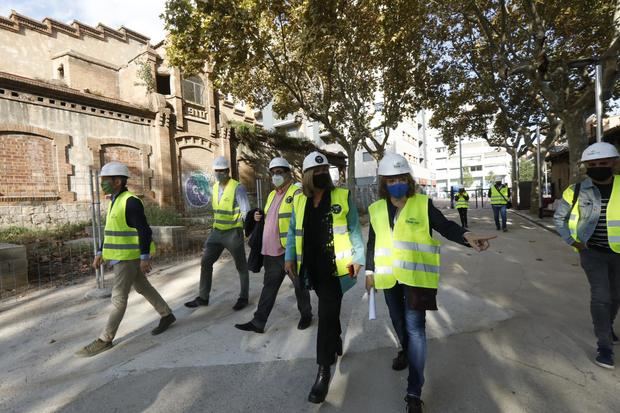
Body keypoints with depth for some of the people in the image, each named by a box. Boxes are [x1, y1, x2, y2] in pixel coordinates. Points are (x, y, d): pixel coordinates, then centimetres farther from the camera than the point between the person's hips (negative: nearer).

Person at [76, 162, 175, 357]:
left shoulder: (131, 202, -18)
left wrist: (145, 257, -22)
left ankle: (105, 340, 11)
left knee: (118, 297, 0)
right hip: (120, 256, 10)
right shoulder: (115, 201, 12)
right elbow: (110, 230, 19)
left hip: (129, 257, -10)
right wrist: (100, 253, 16)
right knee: (143, 288, 16)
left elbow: (144, 231, -21)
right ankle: (167, 315, 28)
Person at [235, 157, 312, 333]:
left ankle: (306, 315, 33)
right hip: (271, 251, 7)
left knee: (299, 285, 11)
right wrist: (260, 217, 6)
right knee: (269, 287, 14)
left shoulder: (297, 193, -10)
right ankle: (258, 322, 23)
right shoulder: (272, 194, 15)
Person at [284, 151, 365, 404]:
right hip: (312, 266, 4)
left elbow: (354, 229, -2)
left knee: (327, 315, -5)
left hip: (335, 265, -4)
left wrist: (358, 258, -6)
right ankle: (336, 344, 47)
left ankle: (324, 371, 8)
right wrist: (290, 257, 7)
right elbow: (293, 231, 12)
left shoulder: (343, 196, -4)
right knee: (329, 310, 21)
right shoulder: (299, 200, 5)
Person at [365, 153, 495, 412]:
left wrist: (468, 237, -37)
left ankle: (414, 392, 7)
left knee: (415, 326, -3)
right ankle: (406, 351, 53)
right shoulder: (376, 209, 3)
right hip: (389, 277, 4)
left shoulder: (423, 204, -6)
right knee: (399, 321, 21)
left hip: (416, 276, -3)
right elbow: (372, 242, 10)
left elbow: (446, 227, -16)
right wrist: (370, 271, 11)